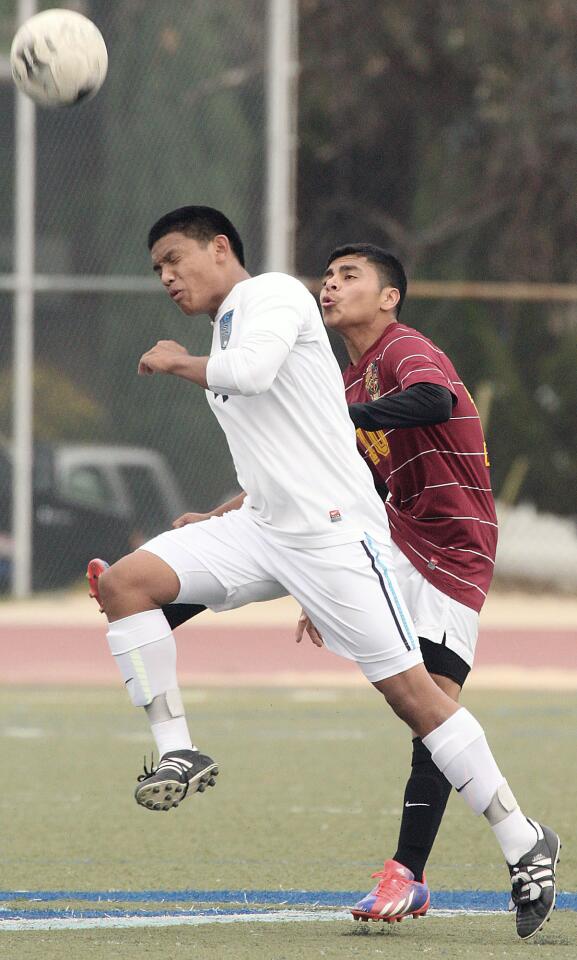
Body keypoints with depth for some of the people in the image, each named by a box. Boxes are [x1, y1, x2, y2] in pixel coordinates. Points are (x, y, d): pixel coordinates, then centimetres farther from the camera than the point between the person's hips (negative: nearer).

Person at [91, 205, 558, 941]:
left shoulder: (274, 295, -4)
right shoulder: (227, 332, 22)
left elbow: (251, 371, -25)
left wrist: (178, 362, -7)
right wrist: (219, 520, 21)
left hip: (332, 527, -8)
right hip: (262, 525, 8)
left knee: (409, 691, -8)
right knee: (125, 581, -10)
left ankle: (525, 845, 0)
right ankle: (177, 751, -6)